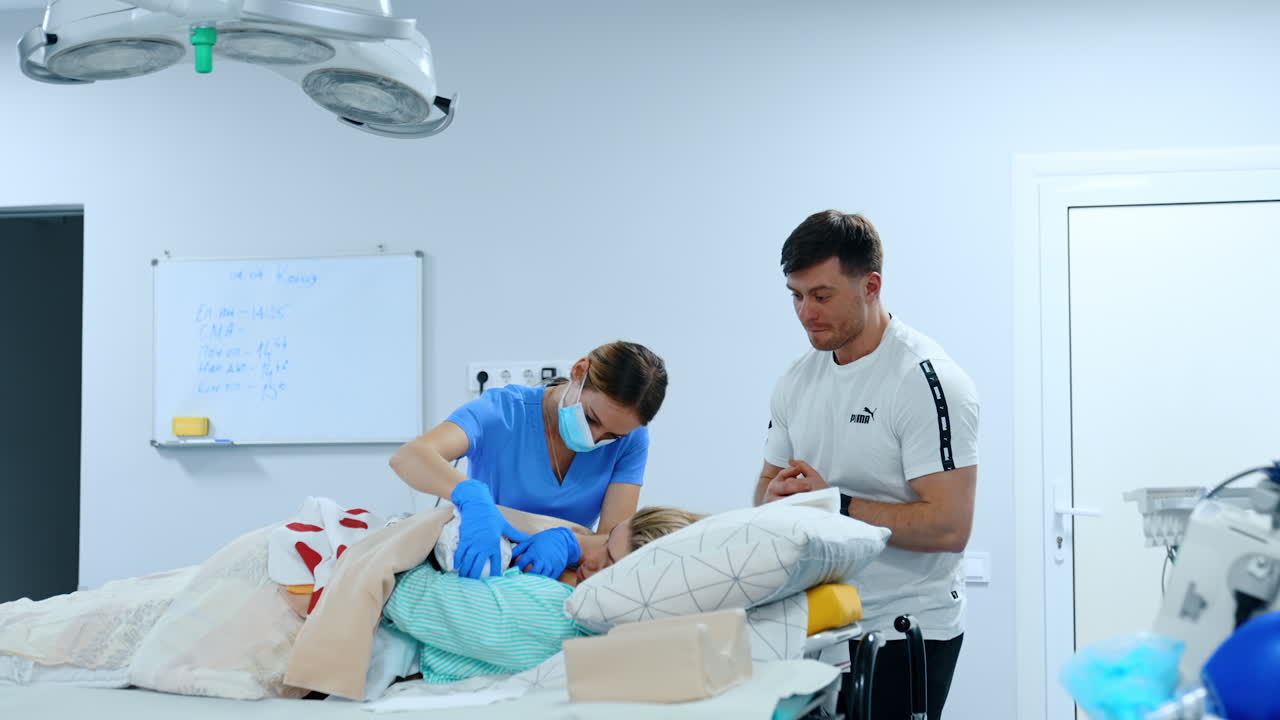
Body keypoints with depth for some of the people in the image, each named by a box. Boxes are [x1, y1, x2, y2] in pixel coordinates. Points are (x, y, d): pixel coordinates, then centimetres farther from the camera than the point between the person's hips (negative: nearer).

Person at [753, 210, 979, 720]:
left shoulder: (926, 380, -15)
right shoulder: (797, 381, 7)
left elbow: (949, 527, -22)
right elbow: (769, 483, 17)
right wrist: (777, 497, -7)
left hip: (907, 631, -6)